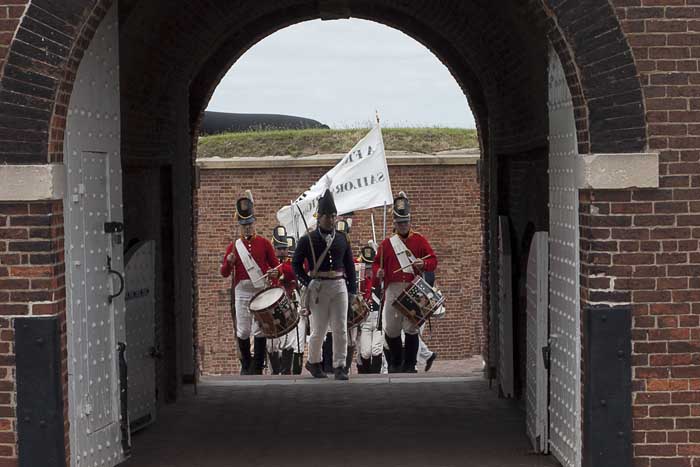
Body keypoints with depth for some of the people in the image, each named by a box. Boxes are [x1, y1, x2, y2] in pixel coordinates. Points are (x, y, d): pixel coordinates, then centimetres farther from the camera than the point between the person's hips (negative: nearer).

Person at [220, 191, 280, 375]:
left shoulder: (264, 243, 7)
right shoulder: (234, 246, 9)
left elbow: (275, 264, 8)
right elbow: (224, 273, 8)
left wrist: (275, 272, -15)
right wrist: (229, 261, -12)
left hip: (262, 289, -1)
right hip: (242, 290, 1)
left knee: (259, 329, -5)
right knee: (243, 330, 3)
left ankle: (257, 366, 0)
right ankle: (246, 365, 17)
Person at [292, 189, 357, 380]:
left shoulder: (342, 239, 9)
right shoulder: (308, 240, -1)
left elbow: (349, 264, 13)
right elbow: (296, 264, 1)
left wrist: (352, 288, 7)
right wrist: (307, 283, -8)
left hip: (339, 286, 3)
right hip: (318, 287, -3)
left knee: (340, 329, -2)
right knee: (319, 329, 3)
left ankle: (339, 366, 4)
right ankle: (313, 362, 23)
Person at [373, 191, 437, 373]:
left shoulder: (419, 240, 9)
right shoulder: (387, 243, 13)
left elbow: (433, 260, 6)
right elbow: (377, 263, 11)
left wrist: (423, 264, -15)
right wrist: (378, 272, -10)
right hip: (393, 290, 2)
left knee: (411, 328, -5)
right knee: (391, 329, 4)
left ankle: (409, 365, 2)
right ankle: (396, 363, 22)